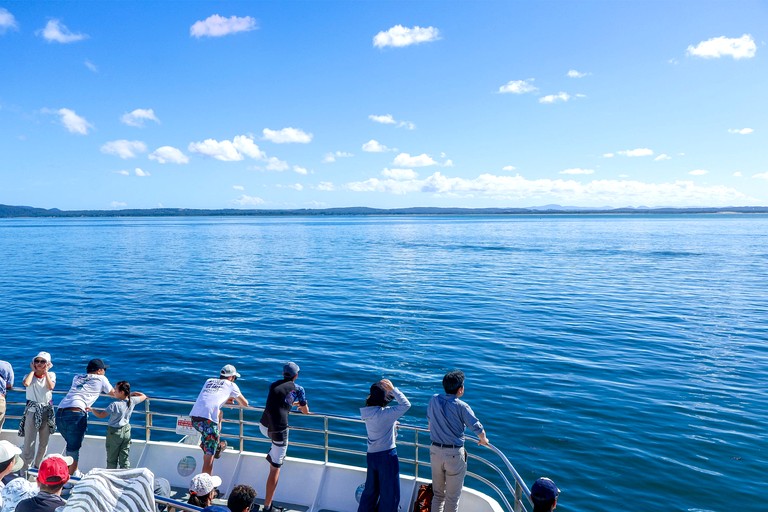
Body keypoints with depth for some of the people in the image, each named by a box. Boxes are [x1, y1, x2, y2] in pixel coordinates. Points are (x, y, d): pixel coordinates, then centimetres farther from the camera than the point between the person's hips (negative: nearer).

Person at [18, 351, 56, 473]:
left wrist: (45, 372, -9)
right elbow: (26, 383, -23)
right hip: (32, 410, -2)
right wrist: (33, 370, -9)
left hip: (47, 411, 2)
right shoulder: (30, 375, 2)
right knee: (29, 441, -5)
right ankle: (24, 467, 4)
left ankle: (38, 465, 26)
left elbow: (51, 387, -17)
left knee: (44, 442, 11)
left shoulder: (51, 375, 4)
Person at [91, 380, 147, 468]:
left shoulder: (115, 405, -22)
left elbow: (100, 415, -15)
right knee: (124, 459, 11)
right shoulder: (132, 401, -8)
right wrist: (133, 393, 17)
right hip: (126, 431, 5)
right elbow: (144, 396, 9)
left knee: (112, 459, 9)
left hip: (114, 432, -4)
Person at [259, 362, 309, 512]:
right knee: (275, 468, 3)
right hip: (278, 431, -5)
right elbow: (305, 412, 14)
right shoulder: (298, 389, 5)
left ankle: (271, 454, 35)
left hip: (263, 427, 5)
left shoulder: (274, 385, 16)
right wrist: (302, 405, 37)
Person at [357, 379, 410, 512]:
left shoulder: (369, 412, 0)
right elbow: (406, 405, -24)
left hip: (371, 455, 8)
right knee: (390, 494, 8)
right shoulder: (385, 413, -22)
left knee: (371, 490, 21)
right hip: (386, 456, -7)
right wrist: (393, 389, -21)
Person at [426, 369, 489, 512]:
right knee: (453, 496, 9)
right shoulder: (461, 406, -15)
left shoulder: (434, 400, 0)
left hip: (435, 451, 5)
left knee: (438, 493, 19)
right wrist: (484, 440, 9)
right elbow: (478, 429, -13)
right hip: (454, 454, -5)